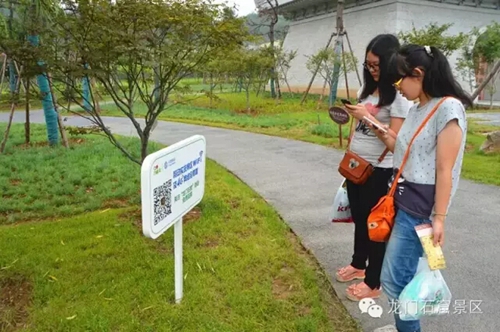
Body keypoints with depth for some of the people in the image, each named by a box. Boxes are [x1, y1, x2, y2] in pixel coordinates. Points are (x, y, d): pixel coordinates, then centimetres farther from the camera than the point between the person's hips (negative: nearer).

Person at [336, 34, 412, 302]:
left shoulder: (399, 95, -14)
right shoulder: (367, 88, 10)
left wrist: (367, 117, -25)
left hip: (379, 171, -7)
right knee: (359, 219, 21)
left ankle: (373, 283, 20)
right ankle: (358, 265, 41)